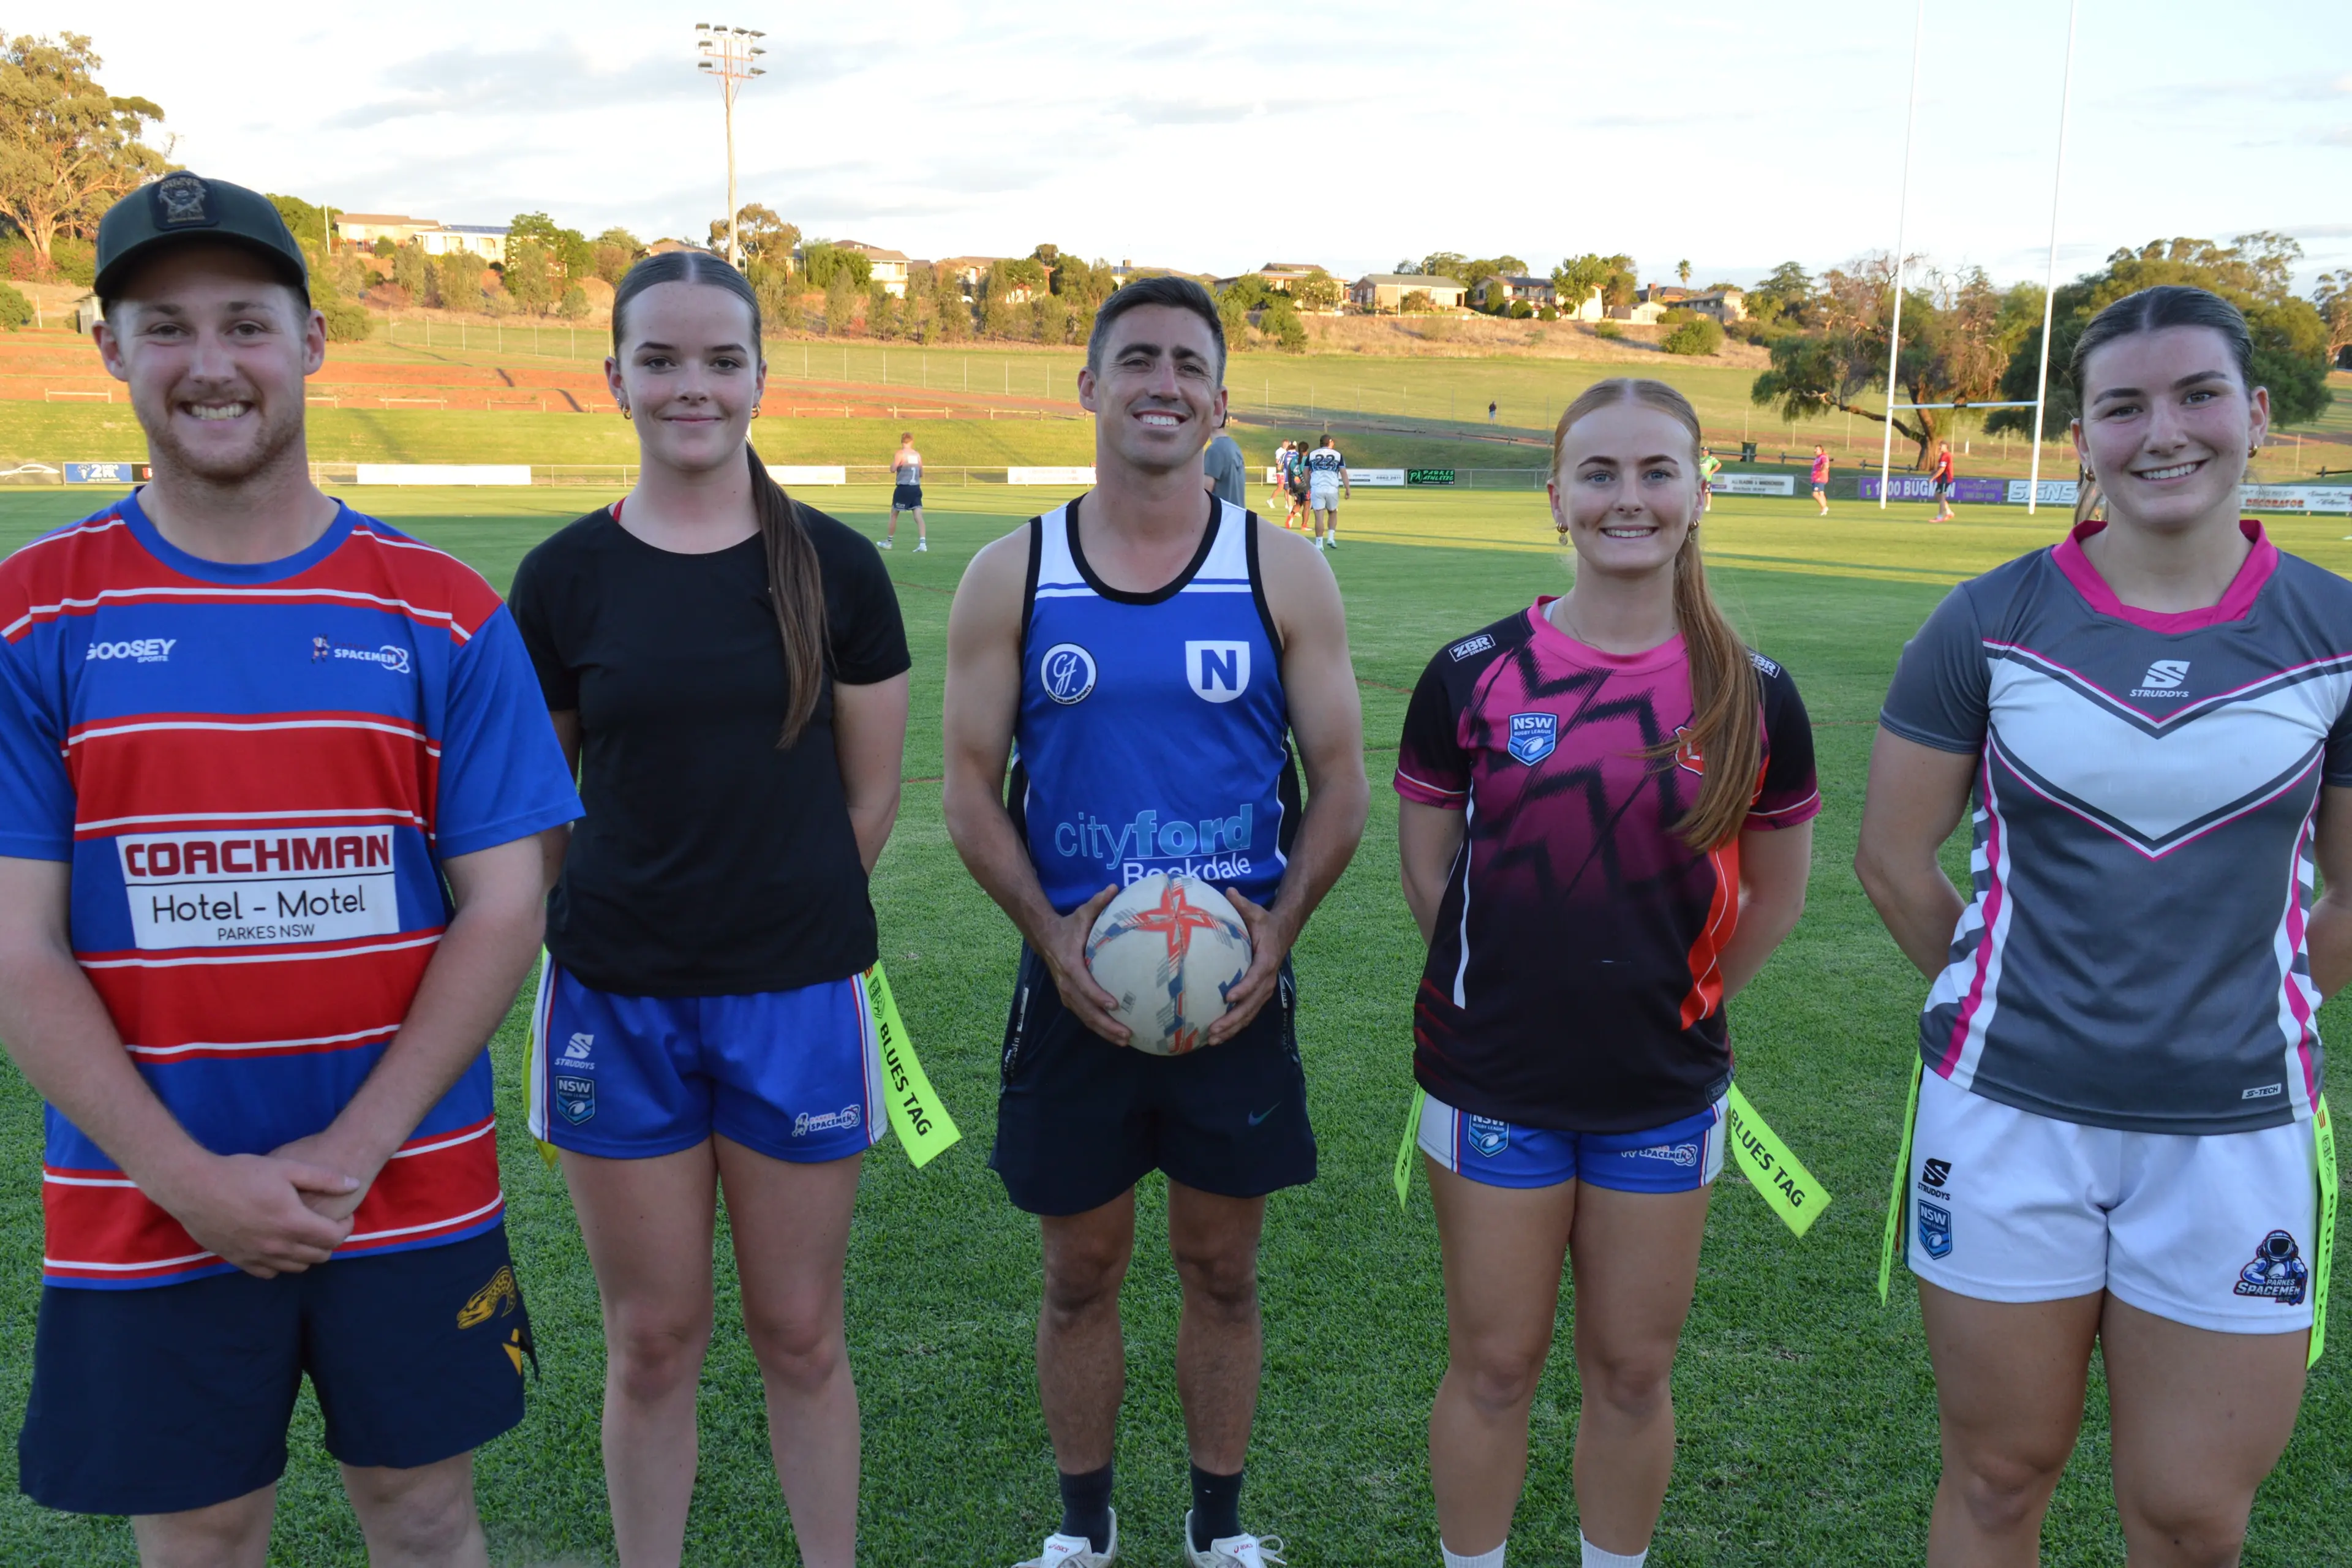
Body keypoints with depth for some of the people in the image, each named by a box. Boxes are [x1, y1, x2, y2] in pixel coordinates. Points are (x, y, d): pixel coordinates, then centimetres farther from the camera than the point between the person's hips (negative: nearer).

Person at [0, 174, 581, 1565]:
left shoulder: (442, 611, -3)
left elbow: (503, 905, -4)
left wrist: (352, 1150, -12)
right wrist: (193, 1181, -12)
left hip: (414, 1188, 0)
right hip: (143, 1210, 0)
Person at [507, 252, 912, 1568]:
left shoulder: (834, 566, -3)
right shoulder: (565, 578, -1)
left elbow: (872, 795, 3)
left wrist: (780, 916, 5)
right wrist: (651, 917, 4)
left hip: (796, 999, 0)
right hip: (615, 1001, 1)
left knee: (800, 1335, 12)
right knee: (653, 1343, 13)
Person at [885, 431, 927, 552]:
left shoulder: (900, 454, -7)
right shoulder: (917, 455, 8)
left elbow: (893, 469, -15)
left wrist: (893, 460, 4)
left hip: (903, 488, -3)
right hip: (916, 488, 3)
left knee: (894, 514, 12)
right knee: (918, 516, -4)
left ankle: (889, 542, 21)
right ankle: (923, 543, -18)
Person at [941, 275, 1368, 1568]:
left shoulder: (1284, 574, -2)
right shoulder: (1009, 576, -2)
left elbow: (1337, 783, 0)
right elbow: (971, 790, -1)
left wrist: (1280, 929, -14)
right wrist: (1051, 935, -14)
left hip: (1236, 987, 0)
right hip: (1074, 985, 0)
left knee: (1221, 1269, 14)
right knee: (1081, 1274, 14)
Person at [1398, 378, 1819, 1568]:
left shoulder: (1751, 695, -3)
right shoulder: (1473, 674, -6)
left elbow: (1773, 896, 8)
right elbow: (1428, 868, 3)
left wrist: (1674, 1000, 9)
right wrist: (1511, 985, 6)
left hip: (1662, 1096, 1)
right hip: (1492, 1085, -1)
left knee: (1632, 1372, 15)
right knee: (1494, 1366, 12)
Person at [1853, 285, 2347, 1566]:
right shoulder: (1990, 622, -6)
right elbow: (1893, 858, 2)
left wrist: (2232, 1017, 10)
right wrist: (2003, 1002, 9)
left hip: (2235, 1133, 1)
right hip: (2007, 1118, -1)